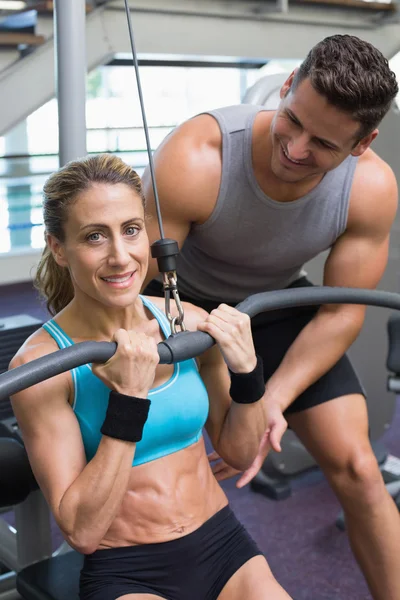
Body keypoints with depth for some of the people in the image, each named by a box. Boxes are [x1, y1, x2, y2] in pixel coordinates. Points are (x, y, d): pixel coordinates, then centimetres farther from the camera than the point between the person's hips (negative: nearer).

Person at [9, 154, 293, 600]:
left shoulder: (190, 324, -5)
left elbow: (239, 453, 7)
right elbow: (81, 531, -17)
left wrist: (245, 370, -9)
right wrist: (128, 400, -25)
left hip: (225, 548, 4)